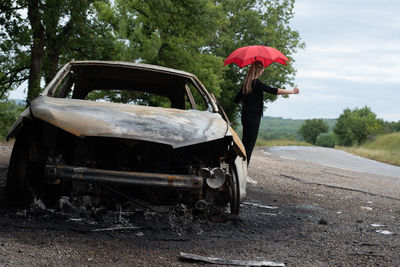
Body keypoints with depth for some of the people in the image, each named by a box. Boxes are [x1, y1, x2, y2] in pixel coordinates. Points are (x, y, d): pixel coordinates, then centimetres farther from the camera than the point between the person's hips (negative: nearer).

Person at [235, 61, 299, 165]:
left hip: (245, 116, 8)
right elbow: (273, 90, -17)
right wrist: (292, 91, -11)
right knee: (249, 145, -5)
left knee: (245, 143, 14)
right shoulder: (256, 83, -13)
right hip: (253, 117, -8)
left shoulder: (246, 84, 11)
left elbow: (237, 99, 18)